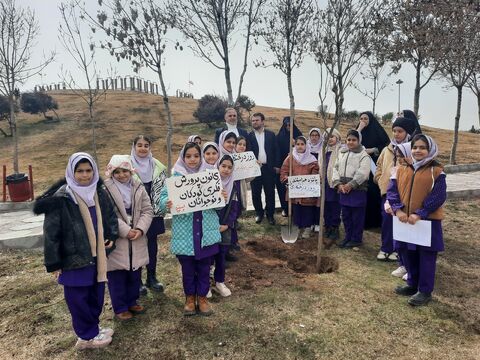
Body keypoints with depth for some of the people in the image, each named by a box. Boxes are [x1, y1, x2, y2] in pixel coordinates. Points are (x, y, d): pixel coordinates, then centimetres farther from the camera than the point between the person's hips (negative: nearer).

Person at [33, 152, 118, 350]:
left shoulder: (99, 193, 1)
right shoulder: (61, 198, -16)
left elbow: (110, 216, 16)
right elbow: (51, 233, -12)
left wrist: (112, 236, 0)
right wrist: (53, 262, -10)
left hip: (97, 255, 6)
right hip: (74, 258, -5)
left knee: (96, 295, 18)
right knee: (78, 298, 8)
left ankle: (93, 328, 38)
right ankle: (87, 336, 27)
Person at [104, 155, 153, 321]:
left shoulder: (139, 187, 3)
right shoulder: (105, 189, -11)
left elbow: (147, 210, 0)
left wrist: (140, 229, -14)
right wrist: (126, 231, -20)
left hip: (136, 240, 4)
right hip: (116, 240, -4)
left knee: (135, 274, 17)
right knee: (117, 277, 9)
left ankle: (132, 302, 37)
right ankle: (120, 308, 26)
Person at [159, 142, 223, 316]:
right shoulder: (175, 177, -2)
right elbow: (163, 196, -9)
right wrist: (167, 203, -30)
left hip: (206, 230, 1)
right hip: (185, 231, -1)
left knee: (204, 266, 13)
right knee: (187, 267, 13)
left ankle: (202, 297, 33)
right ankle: (190, 297, 34)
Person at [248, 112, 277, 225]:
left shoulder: (271, 134, 7)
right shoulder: (249, 136, 3)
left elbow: (275, 151, 6)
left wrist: (275, 166, 1)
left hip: (268, 168, 0)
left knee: (270, 192, 5)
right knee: (256, 193, 7)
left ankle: (270, 214, 18)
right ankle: (259, 213, 24)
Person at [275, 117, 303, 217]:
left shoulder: (298, 135, 5)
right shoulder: (279, 136, 4)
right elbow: (277, 152, 0)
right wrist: (277, 166, -7)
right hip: (282, 165, 1)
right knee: (282, 187, 1)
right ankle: (285, 208, 11)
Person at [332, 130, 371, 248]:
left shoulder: (364, 155, -6)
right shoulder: (342, 153, 11)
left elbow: (362, 173, -18)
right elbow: (336, 169, 7)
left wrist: (350, 185, -19)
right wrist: (339, 184, -6)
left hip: (358, 191, -6)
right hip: (343, 190, 6)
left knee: (357, 216, 3)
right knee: (346, 215, 14)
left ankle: (356, 239, 16)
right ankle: (348, 237, 29)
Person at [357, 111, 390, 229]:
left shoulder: (378, 130, 2)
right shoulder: (359, 131, 12)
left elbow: (387, 145, -2)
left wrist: (373, 150, -14)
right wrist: (359, 129, -7)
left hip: (375, 166, -3)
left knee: (375, 191, -4)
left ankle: (376, 220, 7)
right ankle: (364, 220, 7)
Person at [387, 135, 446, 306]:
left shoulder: (436, 171, -7)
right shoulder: (402, 170, 6)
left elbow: (438, 197, -14)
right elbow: (392, 191, 0)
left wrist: (419, 214, -21)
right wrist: (398, 209, -15)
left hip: (428, 221, -4)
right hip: (404, 220, 5)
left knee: (426, 257, 5)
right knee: (407, 253, 14)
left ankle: (425, 291, 18)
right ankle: (412, 284, 32)